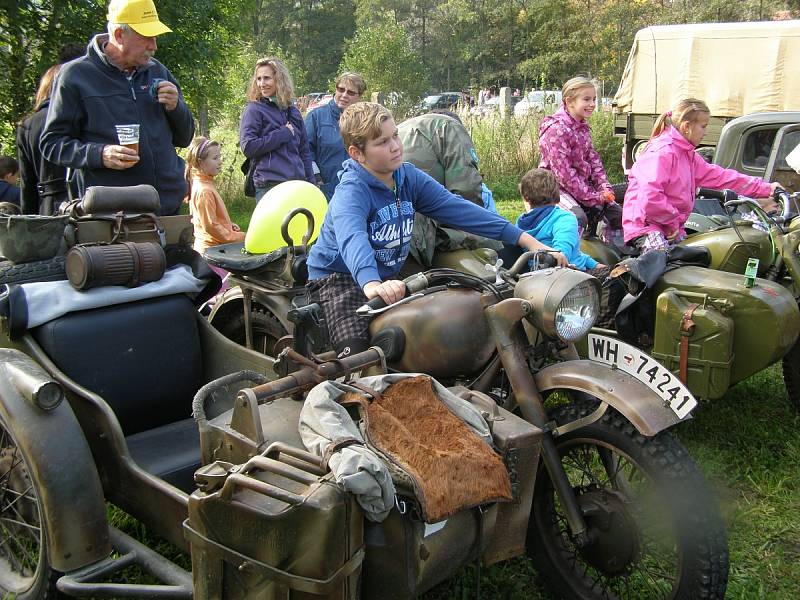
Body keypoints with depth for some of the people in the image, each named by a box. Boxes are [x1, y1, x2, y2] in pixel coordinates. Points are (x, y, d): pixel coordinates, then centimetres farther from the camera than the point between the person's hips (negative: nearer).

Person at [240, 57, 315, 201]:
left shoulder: (293, 112, 16)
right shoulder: (254, 110, 0)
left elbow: (304, 151, 19)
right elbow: (248, 147, -12)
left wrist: (311, 183, 11)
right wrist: (284, 134, -9)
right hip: (270, 186, -5)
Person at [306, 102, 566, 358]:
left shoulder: (408, 176, -3)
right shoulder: (351, 191, -23)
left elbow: (457, 209, -7)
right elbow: (352, 239, -43)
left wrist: (526, 239, -13)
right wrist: (372, 285, -65)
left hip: (388, 277, 7)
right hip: (339, 277, -6)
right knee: (358, 354, -26)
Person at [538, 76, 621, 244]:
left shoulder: (583, 127, 10)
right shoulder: (556, 129, -20)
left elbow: (593, 159, 13)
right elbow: (563, 171, -24)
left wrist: (604, 188, -3)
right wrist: (592, 197, -20)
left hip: (582, 184, 9)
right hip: (557, 186, -9)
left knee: (616, 213, 4)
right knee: (578, 217, -32)